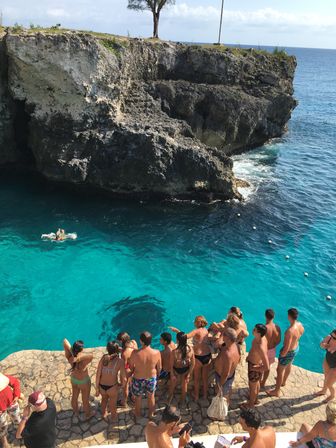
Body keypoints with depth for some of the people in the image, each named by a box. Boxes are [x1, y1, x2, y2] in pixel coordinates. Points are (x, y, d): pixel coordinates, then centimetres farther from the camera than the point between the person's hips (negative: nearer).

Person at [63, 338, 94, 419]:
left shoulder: (69, 357, -31)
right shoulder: (82, 363, -43)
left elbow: (65, 341, -32)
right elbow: (90, 356, -66)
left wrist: (72, 351, -42)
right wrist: (78, 358, -55)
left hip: (73, 379, 5)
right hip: (84, 382, -5)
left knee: (74, 396, 31)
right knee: (85, 400, 23)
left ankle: (76, 412, 58)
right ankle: (88, 414, 50)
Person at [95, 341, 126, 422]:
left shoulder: (104, 357, -15)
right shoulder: (120, 362, -20)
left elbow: (98, 374, -12)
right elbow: (124, 379, -18)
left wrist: (97, 388, 0)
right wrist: (122, 384, 5)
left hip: (102, 386, 3)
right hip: (112, 387, -3)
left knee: (104, 399, 36)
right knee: (112, 404, 29)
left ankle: (103, 414, 60)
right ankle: (113, 417, 53)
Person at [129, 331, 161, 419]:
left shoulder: (135, 353, -32)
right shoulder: (156, 353, -27)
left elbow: (131, 367, -13)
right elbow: (159, 368, -9)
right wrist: (157, 375, 13)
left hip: (138, 379, -1)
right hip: (152, 378, 1)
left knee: (138, 398, 27)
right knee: (151, 397, 29)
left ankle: (137, 415, 51)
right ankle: (151, 414, 52)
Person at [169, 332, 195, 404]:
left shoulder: (174, 352, -36)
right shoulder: (190, 349, -28)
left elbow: (171, 365, -19)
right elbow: (193, 364, -14)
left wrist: (172, 374, -1)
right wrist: (189, 374, 0)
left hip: (176, 370, -2)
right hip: (186, 370, 2)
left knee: (173, 385, 29)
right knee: (184, 386, 29)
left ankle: (170, 397, 56)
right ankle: (182, 401, 51)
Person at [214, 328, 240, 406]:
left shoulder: (228, 354, -44)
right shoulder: (235, 345, -18)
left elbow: (225, 374, -33)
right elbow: (238, 359, 2)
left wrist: (220, 385, -19)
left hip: (224, 378, -8)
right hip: (232, 374, 8)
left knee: (223, 395, 22)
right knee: (228, 390, 35)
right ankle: (227, 402, 62)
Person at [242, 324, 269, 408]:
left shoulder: (260, 347, -43)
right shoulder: (262, 337, -17)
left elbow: (267, 367, -38)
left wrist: (254, 369, -23)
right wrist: (250, 356, 6)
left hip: (255, 367, -8)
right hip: (258, 363, 8)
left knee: (252, 386, 21)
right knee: (257, 383, 32)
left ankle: (251, 403, 47)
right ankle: (255, 399, 57)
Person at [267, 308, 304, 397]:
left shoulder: (290, 331, -40)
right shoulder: (300, 325, -15)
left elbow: (286, 348, -33)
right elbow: (300, 335, 7)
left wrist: (282, 355, -16)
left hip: (289, 352, -8)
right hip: (296, 348, 8)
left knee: (279, 370, 12)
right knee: (289, 366, 32)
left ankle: (276, 391, 29)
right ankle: (283, 382, 58)